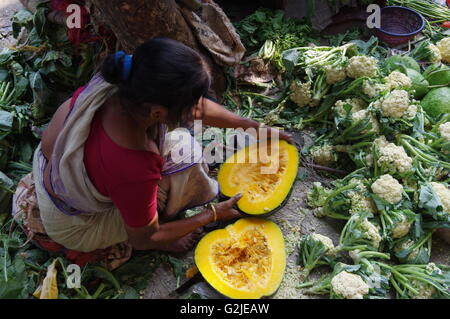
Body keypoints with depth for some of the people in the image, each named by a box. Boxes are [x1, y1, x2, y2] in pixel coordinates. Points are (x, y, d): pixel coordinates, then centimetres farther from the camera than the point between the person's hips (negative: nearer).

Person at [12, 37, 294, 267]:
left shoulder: (118, 85, -24)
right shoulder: (134, 171, -42)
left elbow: (200, 108, -6)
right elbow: (144, 239, -19)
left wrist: (255, 127, 2)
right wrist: (213, 215, -9)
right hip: (71, 225, -6)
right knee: (183, 155, -16)